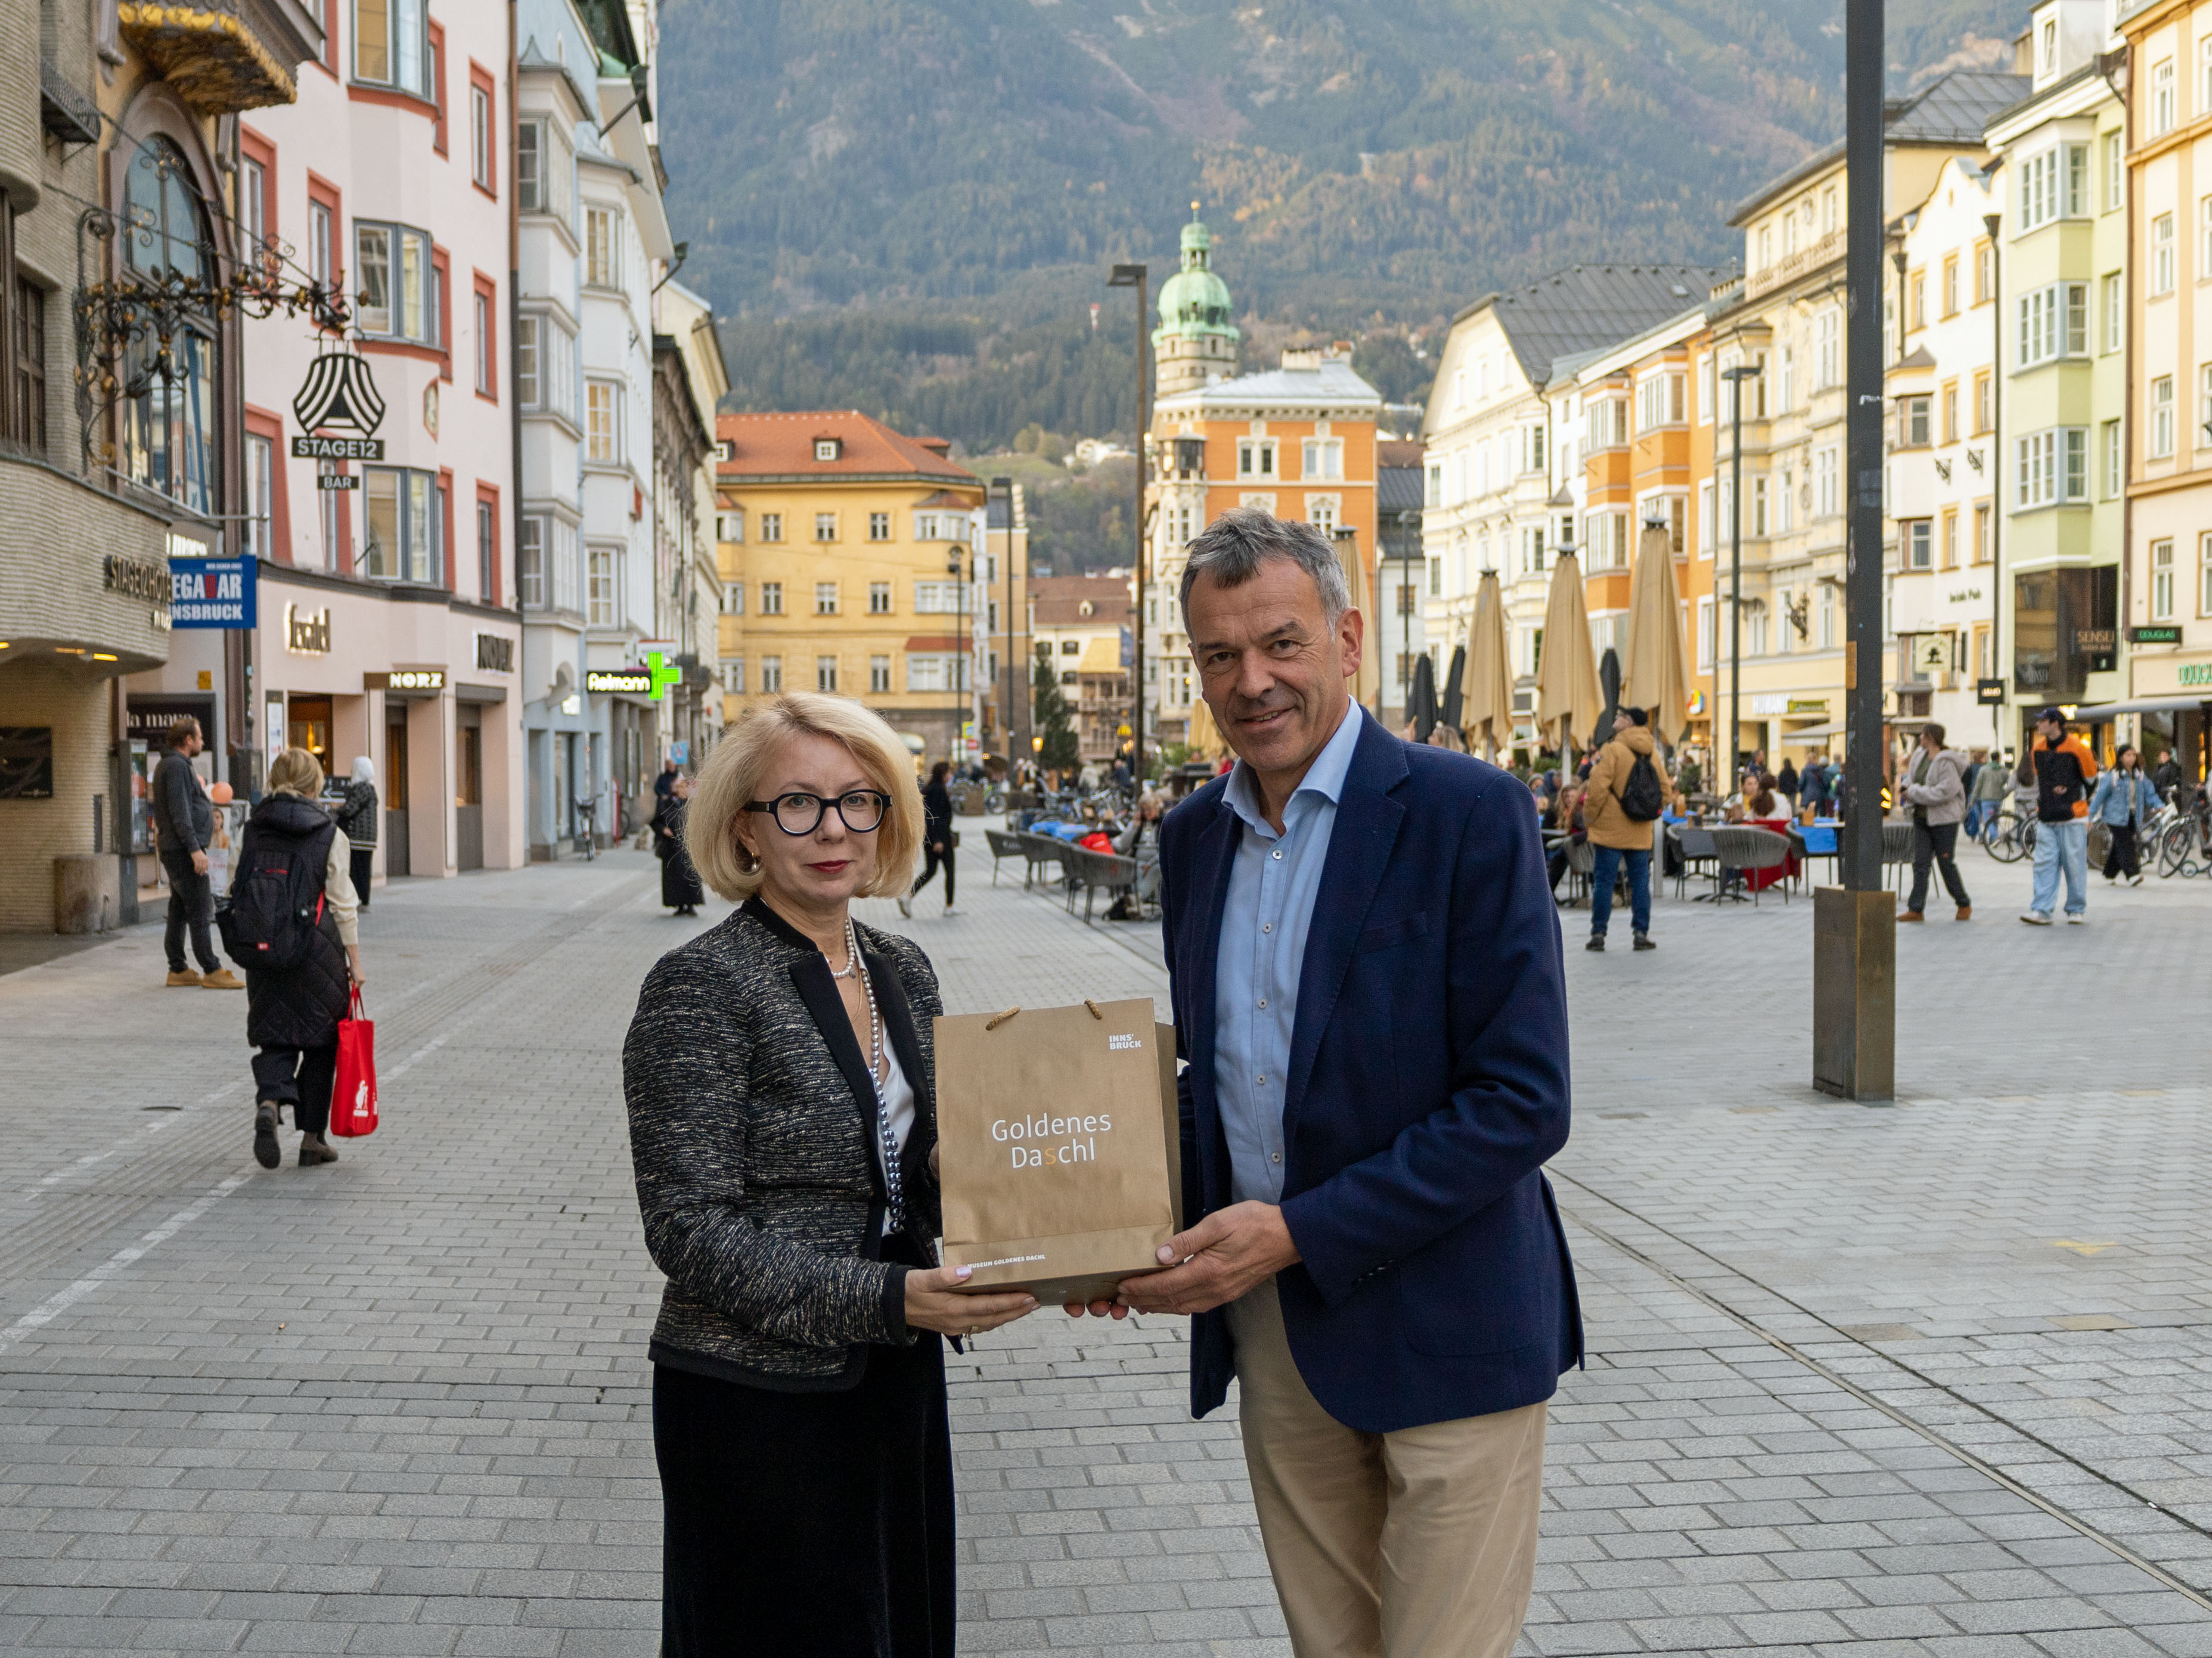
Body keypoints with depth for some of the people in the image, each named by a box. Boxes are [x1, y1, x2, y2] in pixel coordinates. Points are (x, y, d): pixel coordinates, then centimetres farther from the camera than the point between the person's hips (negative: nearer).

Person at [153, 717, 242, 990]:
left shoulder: (168, 765, 18)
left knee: (179, 911, 11)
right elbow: (179, 812, -21)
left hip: (173, 851, 11)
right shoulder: (177, 766, -14)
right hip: (182, 848, -11)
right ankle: (212, 971, -8)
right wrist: (195, 849, -23)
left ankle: (178, 970, 15)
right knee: (199, 911, -9)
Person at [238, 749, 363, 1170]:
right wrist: (355, 961, 0)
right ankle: (313, 1138, 13)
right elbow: (342, 905, -6)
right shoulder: (330, 835, -6)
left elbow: (238, 893, 7)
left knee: (274, 1036, 9)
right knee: (320, 1041, 10)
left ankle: (269, 1102, -20)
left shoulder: (252, 831, 4)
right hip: (318, 950, -3)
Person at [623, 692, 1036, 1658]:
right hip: (758, 1396, -6)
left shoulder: (904, 972, 6)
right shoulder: (700, 988, -14)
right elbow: (692, 1231, -19)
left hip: (898, 1380, 7)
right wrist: (887, 1300, -26)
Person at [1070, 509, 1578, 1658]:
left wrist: (1299, 1234, -20)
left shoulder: (1468, 812, -13)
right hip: (1271, 1324, 6)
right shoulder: (1194, 834, 8)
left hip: (1440, 1332, -6)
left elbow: (1522, 1101, -17)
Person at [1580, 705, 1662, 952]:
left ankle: (1598, 934, 1)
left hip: (1611, 830, -5)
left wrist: (1589, 816, -4)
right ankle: (1642, 933, 7)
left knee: (1603, 881, 1)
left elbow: (1598, 788, -16)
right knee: (1640, 883, 9)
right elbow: (1664, 793, 9)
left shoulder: (1613, 750, -10)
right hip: (1641, 833, 5)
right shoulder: (1652, 756, 8)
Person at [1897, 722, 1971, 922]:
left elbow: (1946, 791, -25)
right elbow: (1911, 779, 19)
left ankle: (1964, 904, 17)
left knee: (1946, 863, 0)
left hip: (1944, 818, -8)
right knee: (1920, 863, 2)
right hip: (1922, 817, 8)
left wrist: (1915, 792, -21)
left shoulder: (1946, 763, -17)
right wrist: (1905, 786, -5)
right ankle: (1916, 909, 0)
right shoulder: (1920, 757, 8)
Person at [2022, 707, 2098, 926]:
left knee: (2075, 865, 2)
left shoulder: (2076, 748, -8)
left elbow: (2090, 778, 4)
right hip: (2046, 818, 5)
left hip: (2072, 818, -5)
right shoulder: (2038, 749, 8)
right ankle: (2041, 911, -5)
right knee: (2044, 864, -2)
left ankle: (2077, 910, 12)